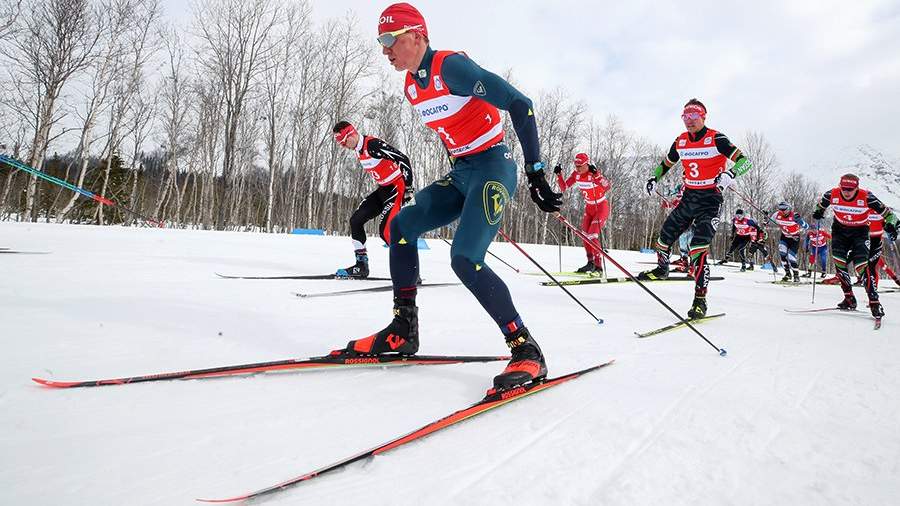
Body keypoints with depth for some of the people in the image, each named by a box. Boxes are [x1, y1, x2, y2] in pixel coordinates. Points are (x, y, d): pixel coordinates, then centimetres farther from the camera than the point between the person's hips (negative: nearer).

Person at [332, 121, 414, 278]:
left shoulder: (373, 144, -21)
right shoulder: (359, 151, 8)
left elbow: (403, 159, -24)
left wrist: (408, 187, -25)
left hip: (398, 187, -10)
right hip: (384, 189, 10)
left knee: (386, 230, -18)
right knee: (355, 220, 4)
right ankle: (361, 265, 12)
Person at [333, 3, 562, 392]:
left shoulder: (450, 66, -15)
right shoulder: (411, 87, 11)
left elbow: (519, 104, -20)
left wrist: (535, 173, -22)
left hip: (492, 167, -9)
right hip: (460, 173, 9)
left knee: (465, 260, -23)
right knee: (401, 226, -1)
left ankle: (526, 349, -11)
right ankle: (403, 331, 5)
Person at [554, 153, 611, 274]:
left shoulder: (594, 174, -25)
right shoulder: (576, 175, -6)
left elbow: (607, 187, -40)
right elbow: (563, 188, -1)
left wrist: (596, 174, -50)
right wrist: (559, 175, -14)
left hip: (602, 207, -7)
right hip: (589, 207, 7)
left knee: (592, 235, -15)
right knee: (585, 236, 7)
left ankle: (598, 265, -8)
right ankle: (591, 262, 20)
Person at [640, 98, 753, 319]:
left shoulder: (716, 139, -11)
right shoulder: (680, 142, 6)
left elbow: (745, 161, -16)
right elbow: (666, 163, 24)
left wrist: (729, 174, -35)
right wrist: (654, 178, 6)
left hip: (709, 200, -6)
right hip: (688, 198, 6)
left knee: (698, 250, -17)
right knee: (665, 236, 13)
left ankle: (700, 300, -11)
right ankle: (661, 269, 44)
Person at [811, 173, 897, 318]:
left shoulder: (866, 197, -22)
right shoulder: (832, 194, -14)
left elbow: (886, 212, -13)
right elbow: (822, 203, 11)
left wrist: (890, 224, -29)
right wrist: (819, 212, -6)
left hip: (860, 232, -3)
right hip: (840, 230, 3)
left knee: (862, 265, -17)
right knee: (839, 263, -9)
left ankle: (874, 302, -13)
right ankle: (849, 299, 3)